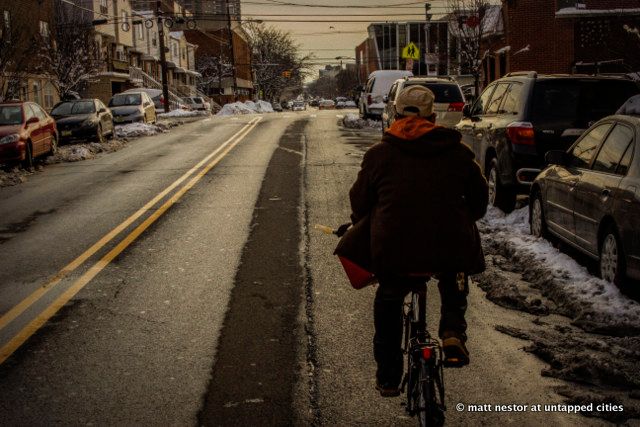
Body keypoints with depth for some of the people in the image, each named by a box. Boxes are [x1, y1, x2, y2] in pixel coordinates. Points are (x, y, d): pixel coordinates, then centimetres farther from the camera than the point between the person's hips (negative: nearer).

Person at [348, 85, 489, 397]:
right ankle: (453, 332, 9)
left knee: (388, 304, 26)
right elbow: (480, 198, 18)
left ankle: (388, 378, 28)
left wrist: (362, 226, 36)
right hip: (450, 247, 1)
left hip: (394, 250, 0)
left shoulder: (379, 154, 7)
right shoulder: (457, 152, 9)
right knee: (454, 287, 35)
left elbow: (359, 202, 15)